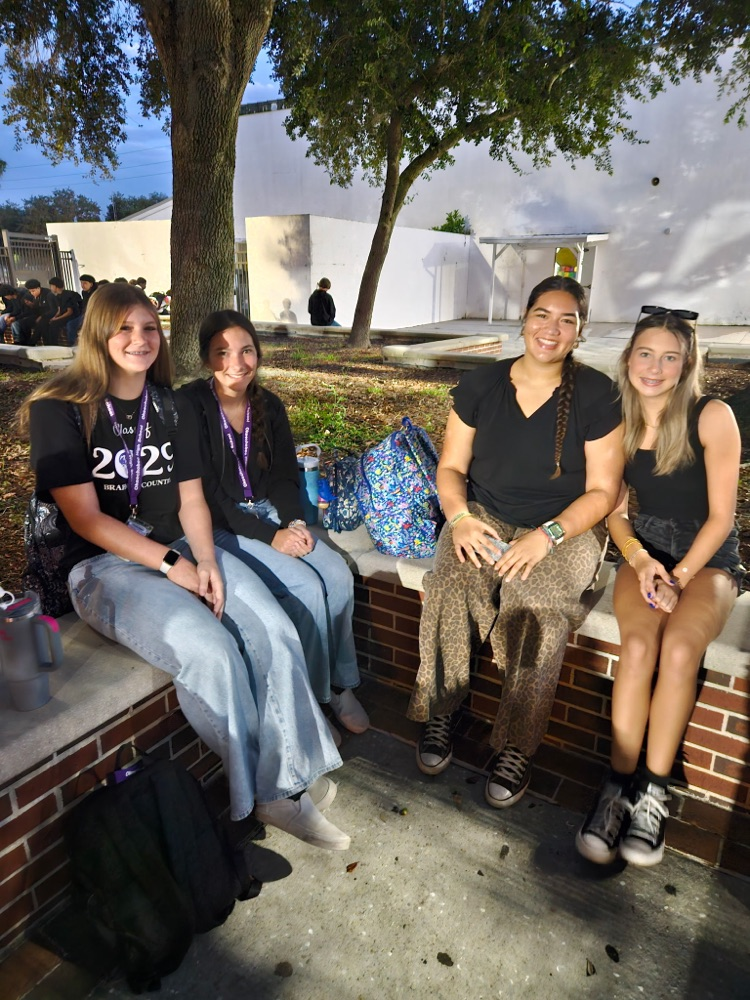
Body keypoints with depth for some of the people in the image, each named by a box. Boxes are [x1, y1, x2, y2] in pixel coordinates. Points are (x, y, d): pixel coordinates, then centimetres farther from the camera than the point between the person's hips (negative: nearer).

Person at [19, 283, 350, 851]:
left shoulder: (173, 411, 11)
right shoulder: (60, 410, -5)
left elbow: (191, 499, 7)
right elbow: (86, 518, -10)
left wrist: (207, 560, -12)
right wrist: (172, 565, -15)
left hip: (183, 549, 5)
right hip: (103, 565, -5)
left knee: (277, 635, -19)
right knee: (213, 652, -28)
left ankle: (285, 786, -5)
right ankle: (262, 793, -3)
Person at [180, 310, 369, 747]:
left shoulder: (269, 406, 5)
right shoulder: (192, 407, -13)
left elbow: (285, 476, 7)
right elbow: (207, 494, -17)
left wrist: (295, 521, -13)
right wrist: (272, 537, -21)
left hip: (270, 514, 6)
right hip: (220, 526, -6)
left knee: (340, 575, -15)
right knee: (307, 587, -23)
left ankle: (340, 683, 5)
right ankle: (309, 699, -1)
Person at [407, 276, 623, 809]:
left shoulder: (597, 395, -5)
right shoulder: (481, 385, 1)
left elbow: (601, 492, -5)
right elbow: (451, 467, 5)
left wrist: (547, 536, -21)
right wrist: (460, 517, -16)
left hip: (565, 527, -1)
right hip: (484, 517, 2)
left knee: (534, 603, -31)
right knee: (449, 583, -29)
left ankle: (517, 746, -11)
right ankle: (441, 713, -7)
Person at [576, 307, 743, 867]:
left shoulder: (712, 418, -10)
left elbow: (720, 516, -8)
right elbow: (615, 511, 6)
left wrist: (679, 578, -15)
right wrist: (640, 560, -12)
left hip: (708, 558, -2)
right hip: (644, 553, 2)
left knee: (678, 648, -30)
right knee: (638, 645, -27)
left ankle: (653, 793, -15)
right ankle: (619, 786, -15)